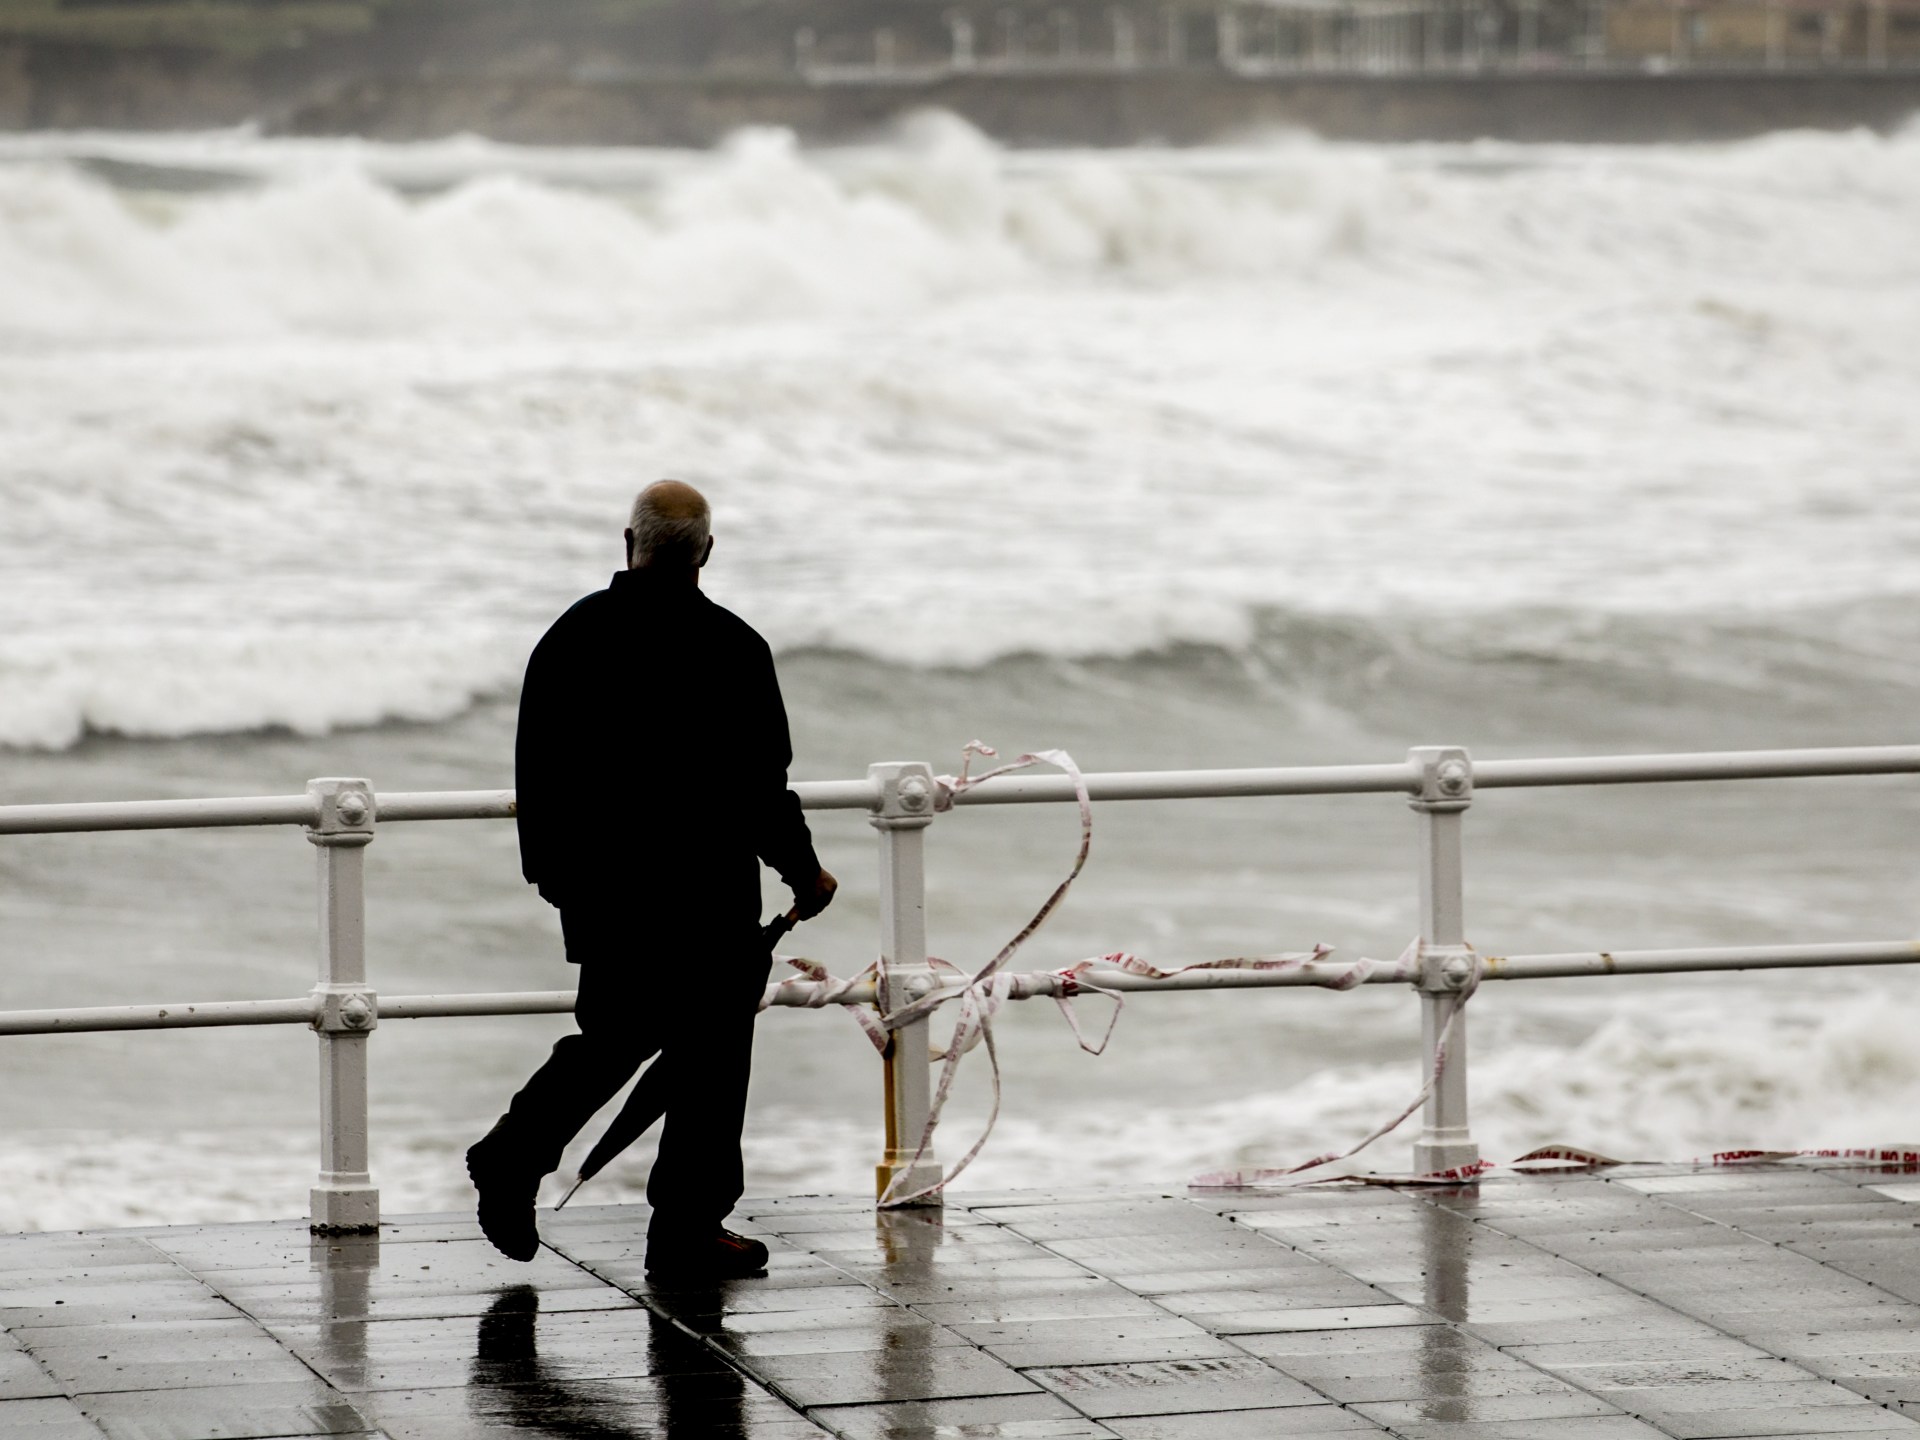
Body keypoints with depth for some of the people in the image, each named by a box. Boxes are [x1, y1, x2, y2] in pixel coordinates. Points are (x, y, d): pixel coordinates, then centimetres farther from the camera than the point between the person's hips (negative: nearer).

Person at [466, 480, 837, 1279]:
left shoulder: (573, 635, 2)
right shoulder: (731, 648, -12)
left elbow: (535, 769, 9)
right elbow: (761, 785, -11)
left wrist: (547, 868, 22)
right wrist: (803, 872, 4)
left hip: (597, 884, 5)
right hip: (704, 887, -5)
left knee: (616, 1031, 20)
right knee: (709, 1048, 6)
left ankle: (516, 1152, 3)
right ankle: (687, 1228, 8)